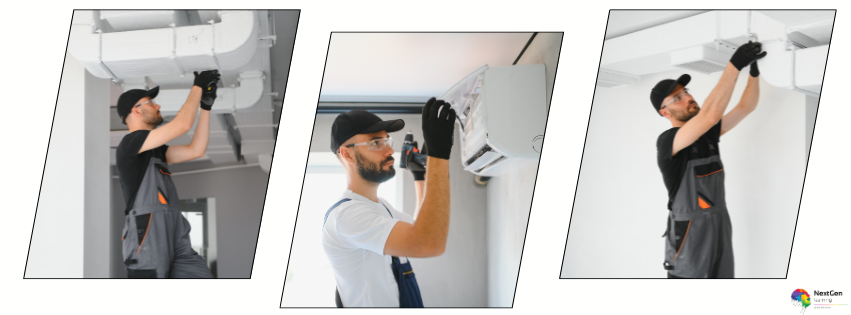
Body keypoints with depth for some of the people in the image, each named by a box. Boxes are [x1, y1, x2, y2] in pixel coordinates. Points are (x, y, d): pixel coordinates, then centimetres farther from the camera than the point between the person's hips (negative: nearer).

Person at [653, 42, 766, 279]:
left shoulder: (707, 133, 8)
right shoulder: (667, 142, -18)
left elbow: (746, 107, 6)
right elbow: (710, 114, -33)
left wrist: (753, 69, -12)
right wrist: (735, 64, -35)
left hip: (720, 230, 8)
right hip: (689, 236, -8)